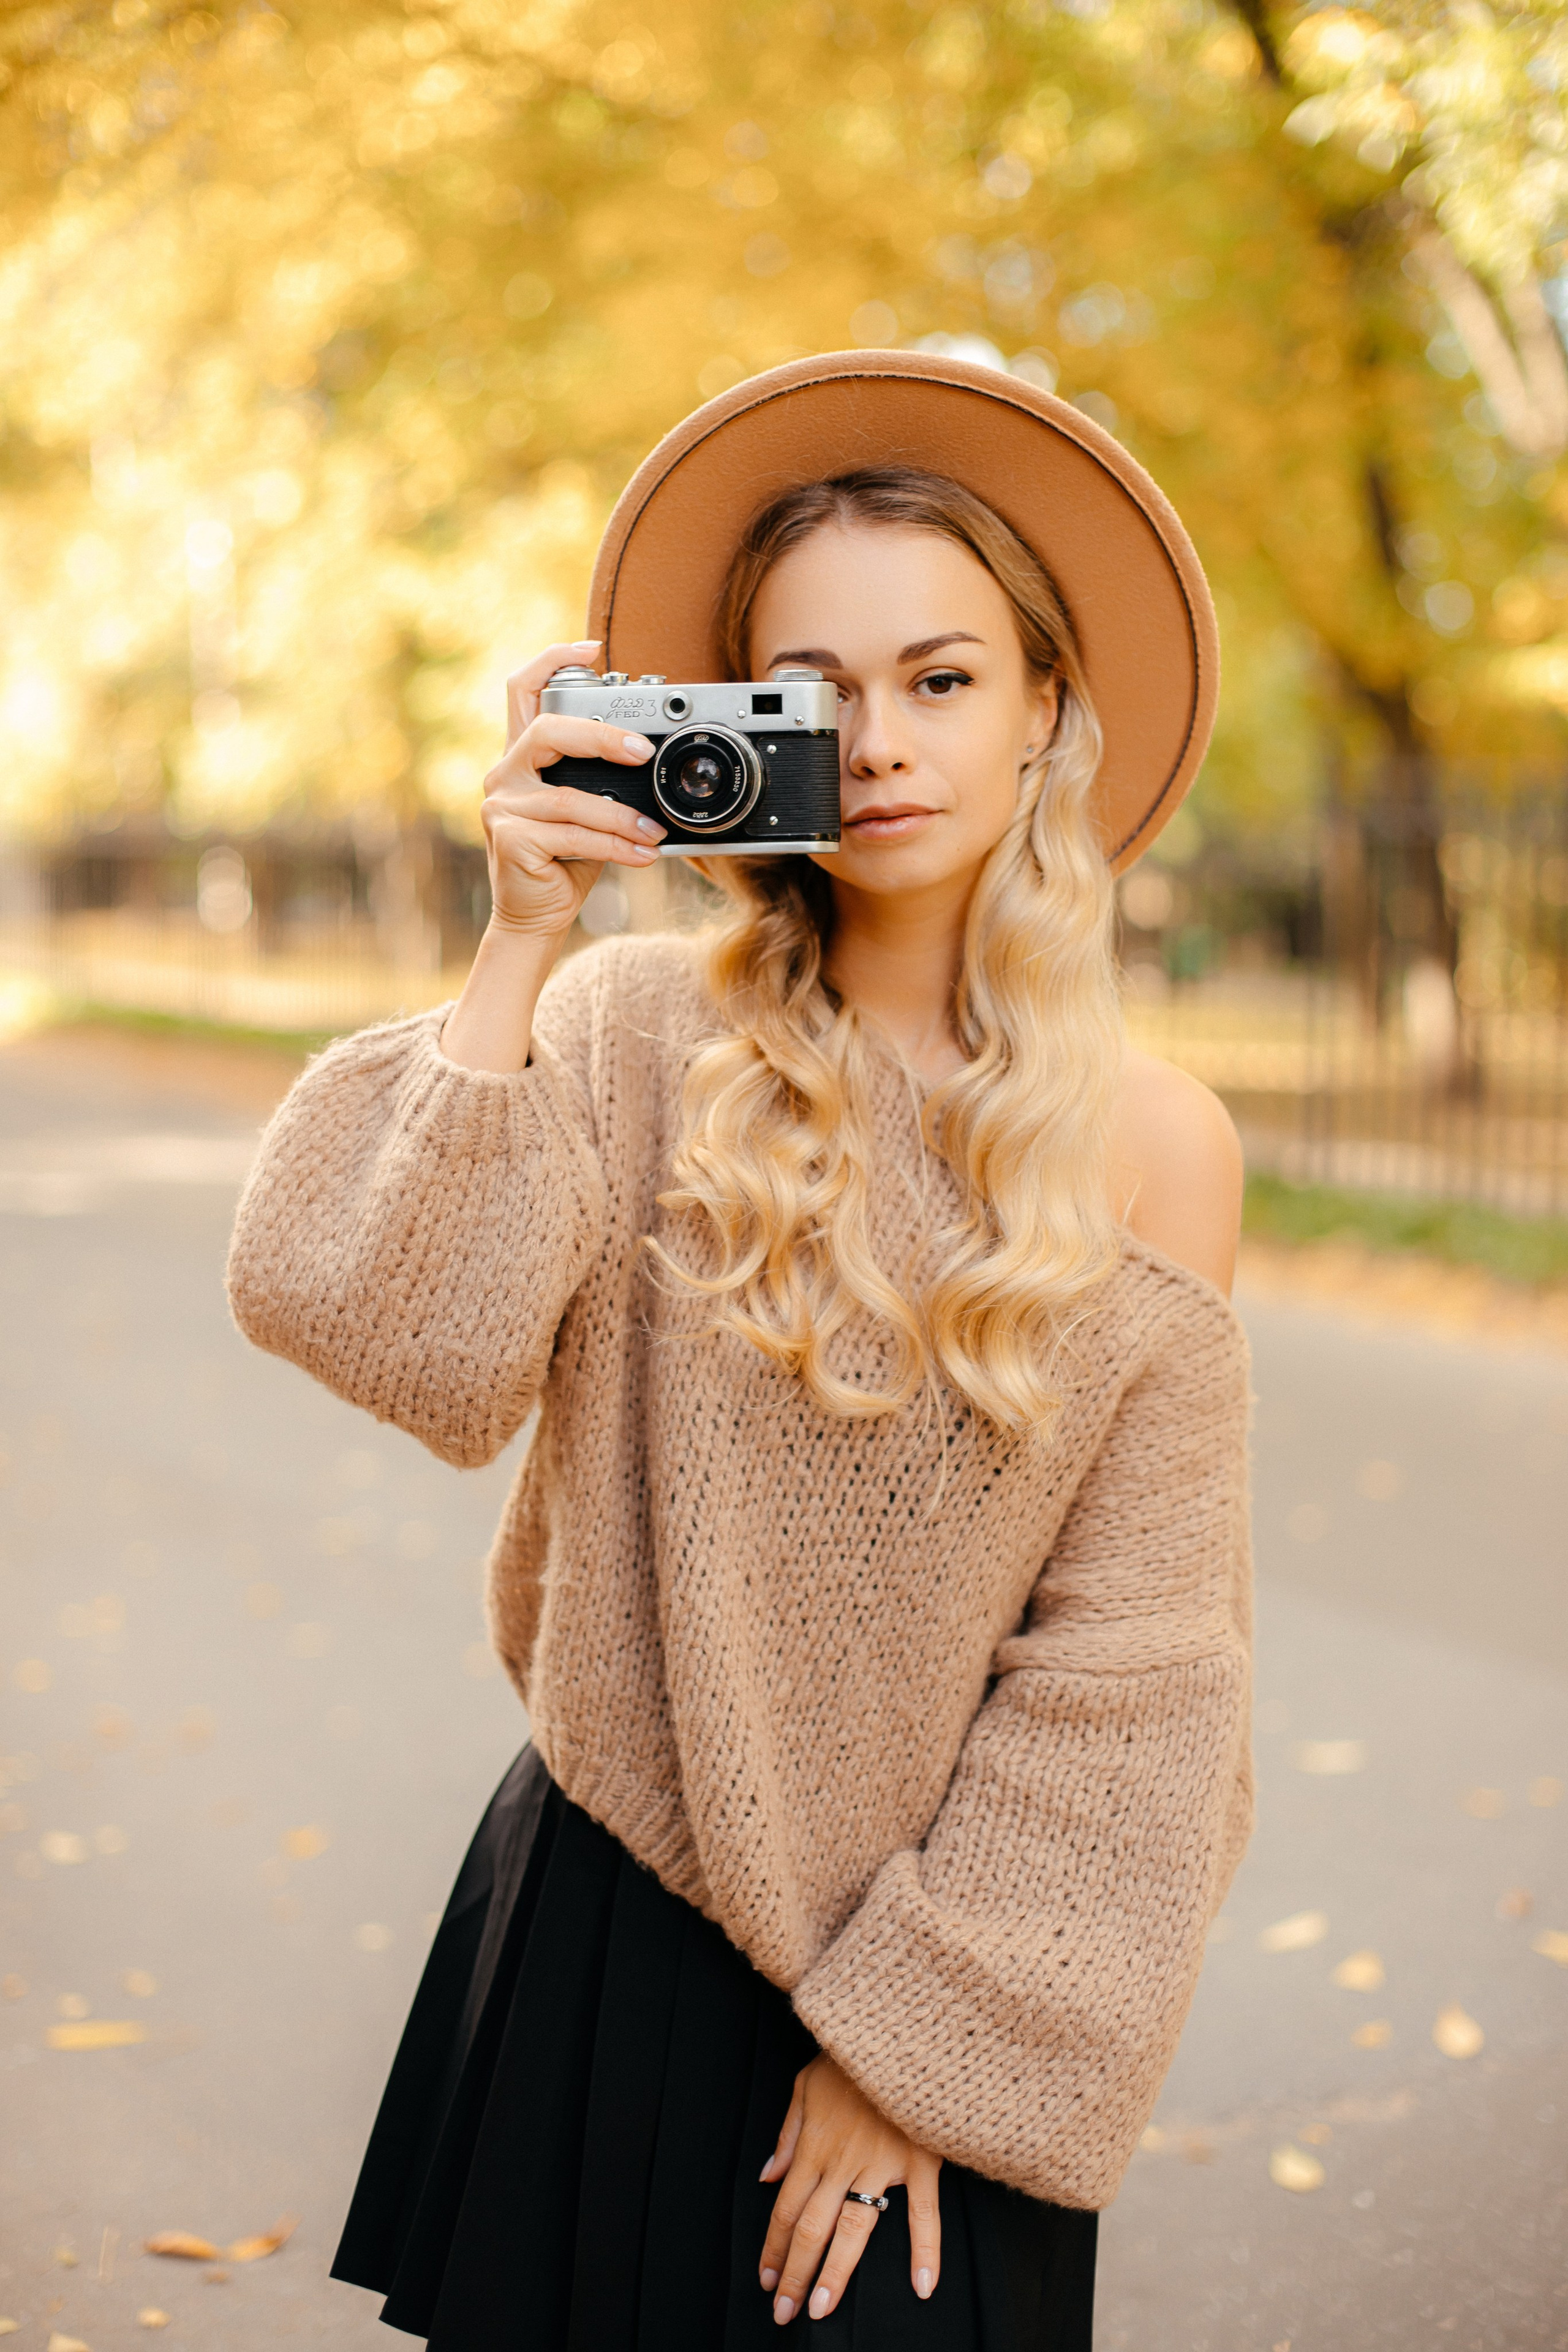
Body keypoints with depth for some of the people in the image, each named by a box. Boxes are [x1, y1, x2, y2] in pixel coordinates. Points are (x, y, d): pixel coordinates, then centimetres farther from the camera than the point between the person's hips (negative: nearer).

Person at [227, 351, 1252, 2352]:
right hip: (602, 1939, 1)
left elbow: (1130, 1658, -6)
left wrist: (923, 2035, -8)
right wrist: (519, 949, -21)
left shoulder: (1156, 1147, -7)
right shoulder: (636, 1035, -7)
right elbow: (405, 1347, -22)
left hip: (942, 1977, 0)